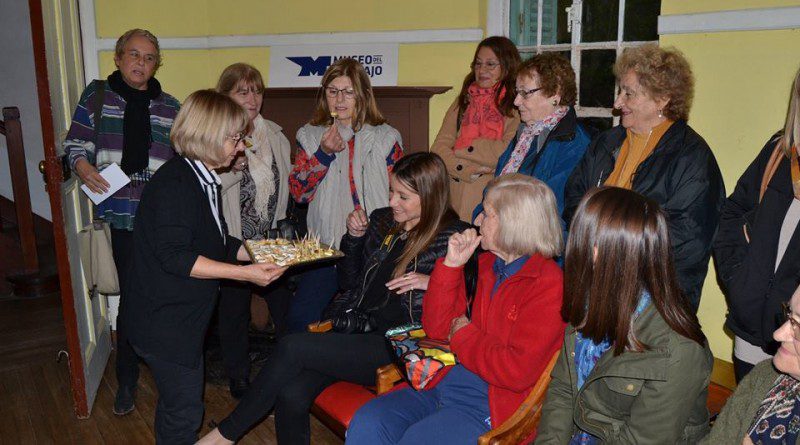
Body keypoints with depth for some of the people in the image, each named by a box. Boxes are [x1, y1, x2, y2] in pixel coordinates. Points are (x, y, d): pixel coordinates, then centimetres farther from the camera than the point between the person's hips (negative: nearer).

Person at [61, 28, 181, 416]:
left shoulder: (170, 107, 11)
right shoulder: (97, 95, 9)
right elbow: (75, 144, 8)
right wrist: (84, 168, -12)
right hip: (122, 214, -1)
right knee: (132, 295, 2)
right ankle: (127, 379, 21)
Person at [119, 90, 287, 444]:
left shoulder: (204, 179, 9)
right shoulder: (174, 184, -23)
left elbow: (216, 245, 14)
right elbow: (175, 257, -28)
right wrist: (245, 273, -29)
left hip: (184, 317, 10)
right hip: (164, 320, -10)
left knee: (177, 403, 24)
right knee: (185, 412, 3)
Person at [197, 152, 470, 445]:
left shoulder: (451, 238, -6)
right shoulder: (382, 221, 12)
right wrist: (354, 237, 5)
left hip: (395, 349, -6)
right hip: (354, 332, 6)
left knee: (292, 347, -20)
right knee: (291, 395, -20)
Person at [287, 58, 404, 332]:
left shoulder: (386, 138, 4)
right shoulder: (311, 136, 11)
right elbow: (298, 192, 3)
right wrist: (324, 153, -9)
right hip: (325, 246, 2)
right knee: (299, 317, -8)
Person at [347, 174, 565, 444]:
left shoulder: (547, 285, -12)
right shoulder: (484, 263, 11)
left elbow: (518, 371, -20)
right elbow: (436, 328, 11)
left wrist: (463, 336, -6)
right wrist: (450, 265, 1)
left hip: (489, 408, -6)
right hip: (442, 385, 7)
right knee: (365, 423, -14)